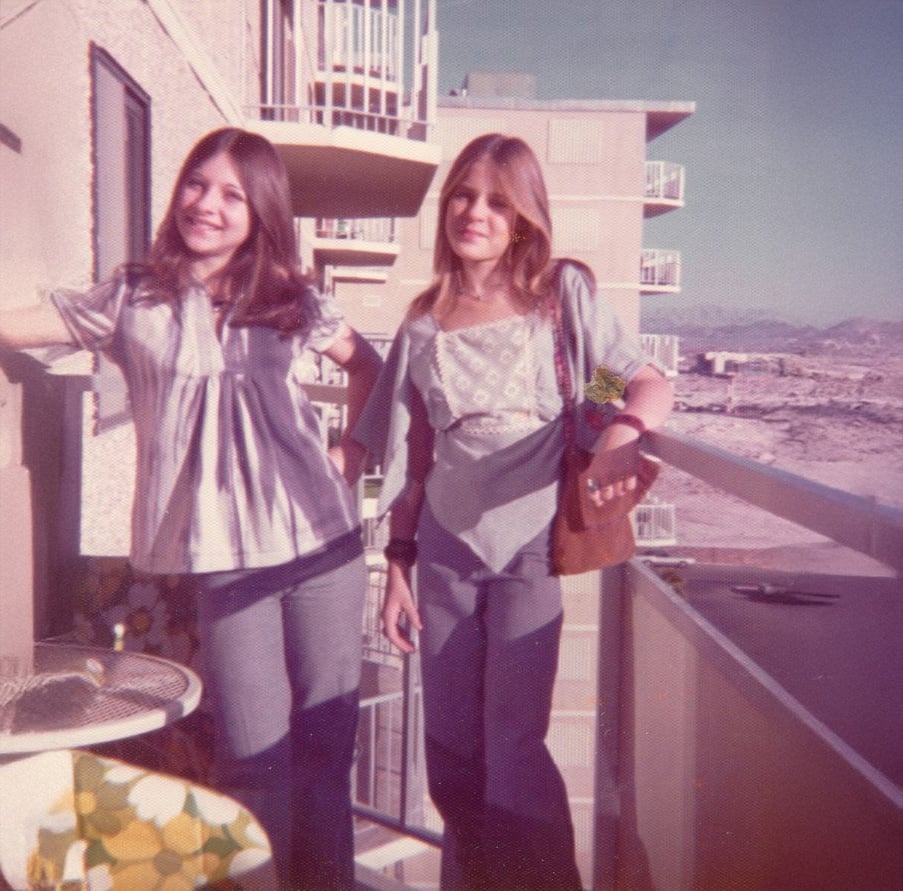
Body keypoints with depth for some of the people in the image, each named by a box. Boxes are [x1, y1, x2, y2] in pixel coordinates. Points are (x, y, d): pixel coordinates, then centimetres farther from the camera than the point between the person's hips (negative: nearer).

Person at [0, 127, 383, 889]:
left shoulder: (293, 302, 6)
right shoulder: (133, 299, 3)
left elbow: (365, 364, 21)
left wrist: (354, 450, 9)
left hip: (325, 548, 2)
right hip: (227, 562, -1)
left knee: (327, 741, 8)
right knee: (253, 755, 2)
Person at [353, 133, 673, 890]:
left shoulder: (564, 293, 1)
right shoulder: (424, 325, 8)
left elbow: (651, 384, -6)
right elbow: (410, 458, 10)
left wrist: (622, 431, -28)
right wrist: (398, 561, 8)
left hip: (529, 546, -3)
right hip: (446, 551, 3)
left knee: (513, 747, -6)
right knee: (451, 752, 11)